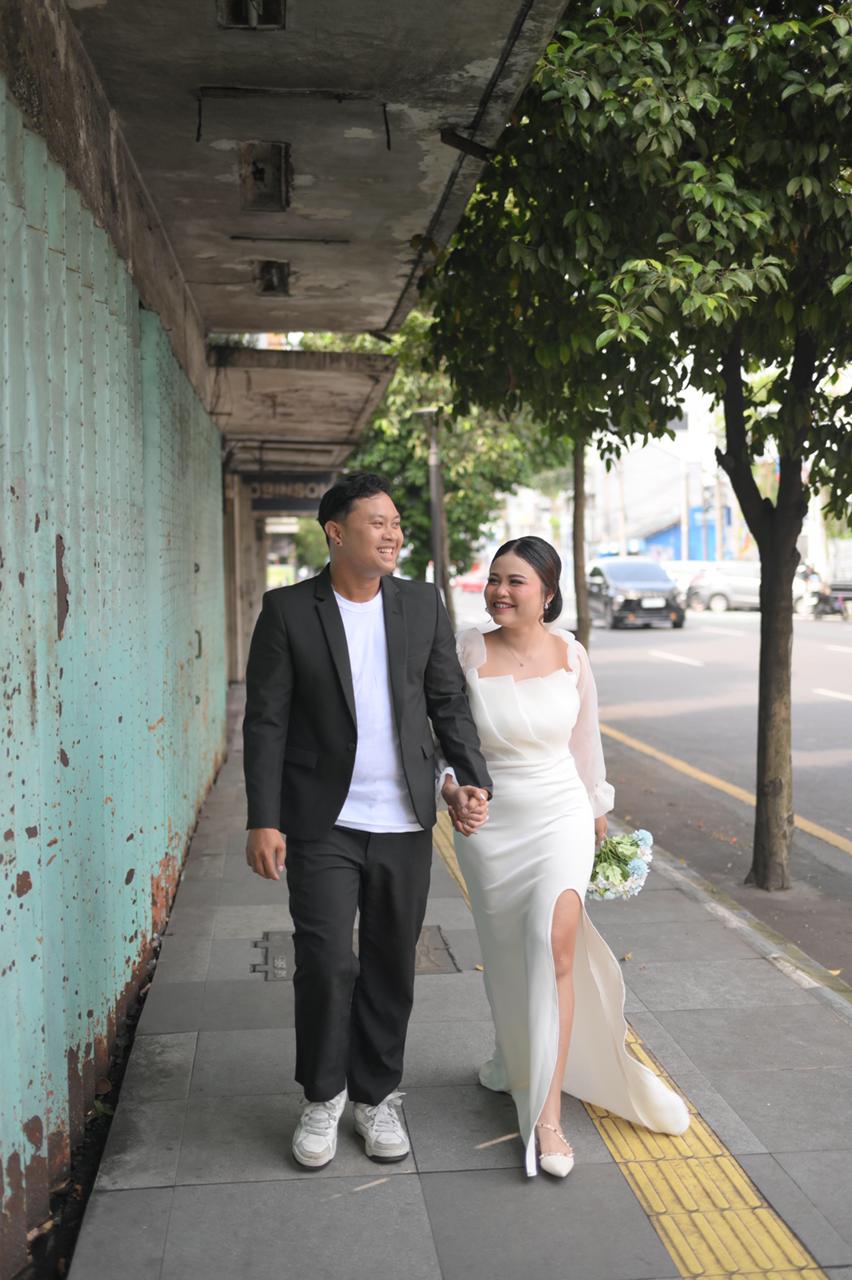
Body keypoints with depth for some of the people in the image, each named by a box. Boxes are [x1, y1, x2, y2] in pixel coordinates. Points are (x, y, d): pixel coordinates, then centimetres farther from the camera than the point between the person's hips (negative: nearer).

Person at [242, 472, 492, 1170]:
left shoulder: (423, 604, 4)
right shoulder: (287, 610, -5)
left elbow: (449, 701, 8)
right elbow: (265, 721, -5)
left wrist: (474, 777, -4)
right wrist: (264, 820, -9)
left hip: (404, 824, 3)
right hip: (323, 824, -3)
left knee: (391, 967, 11)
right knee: (326, 963, -3)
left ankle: (376, 1096, 30)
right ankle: (323, 1096, 22)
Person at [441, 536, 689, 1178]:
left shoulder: (570, 654, -4)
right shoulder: (468, 653, -10)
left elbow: (585, 740, 9)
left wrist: (599, 815, 17)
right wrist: (452, 794, -21)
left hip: (561, 818, 0)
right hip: (490, 825, 0)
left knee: (555, 945, -17)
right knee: (507, 954, 13)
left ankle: (547, 1115, -7)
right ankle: (515, 1055, 45)